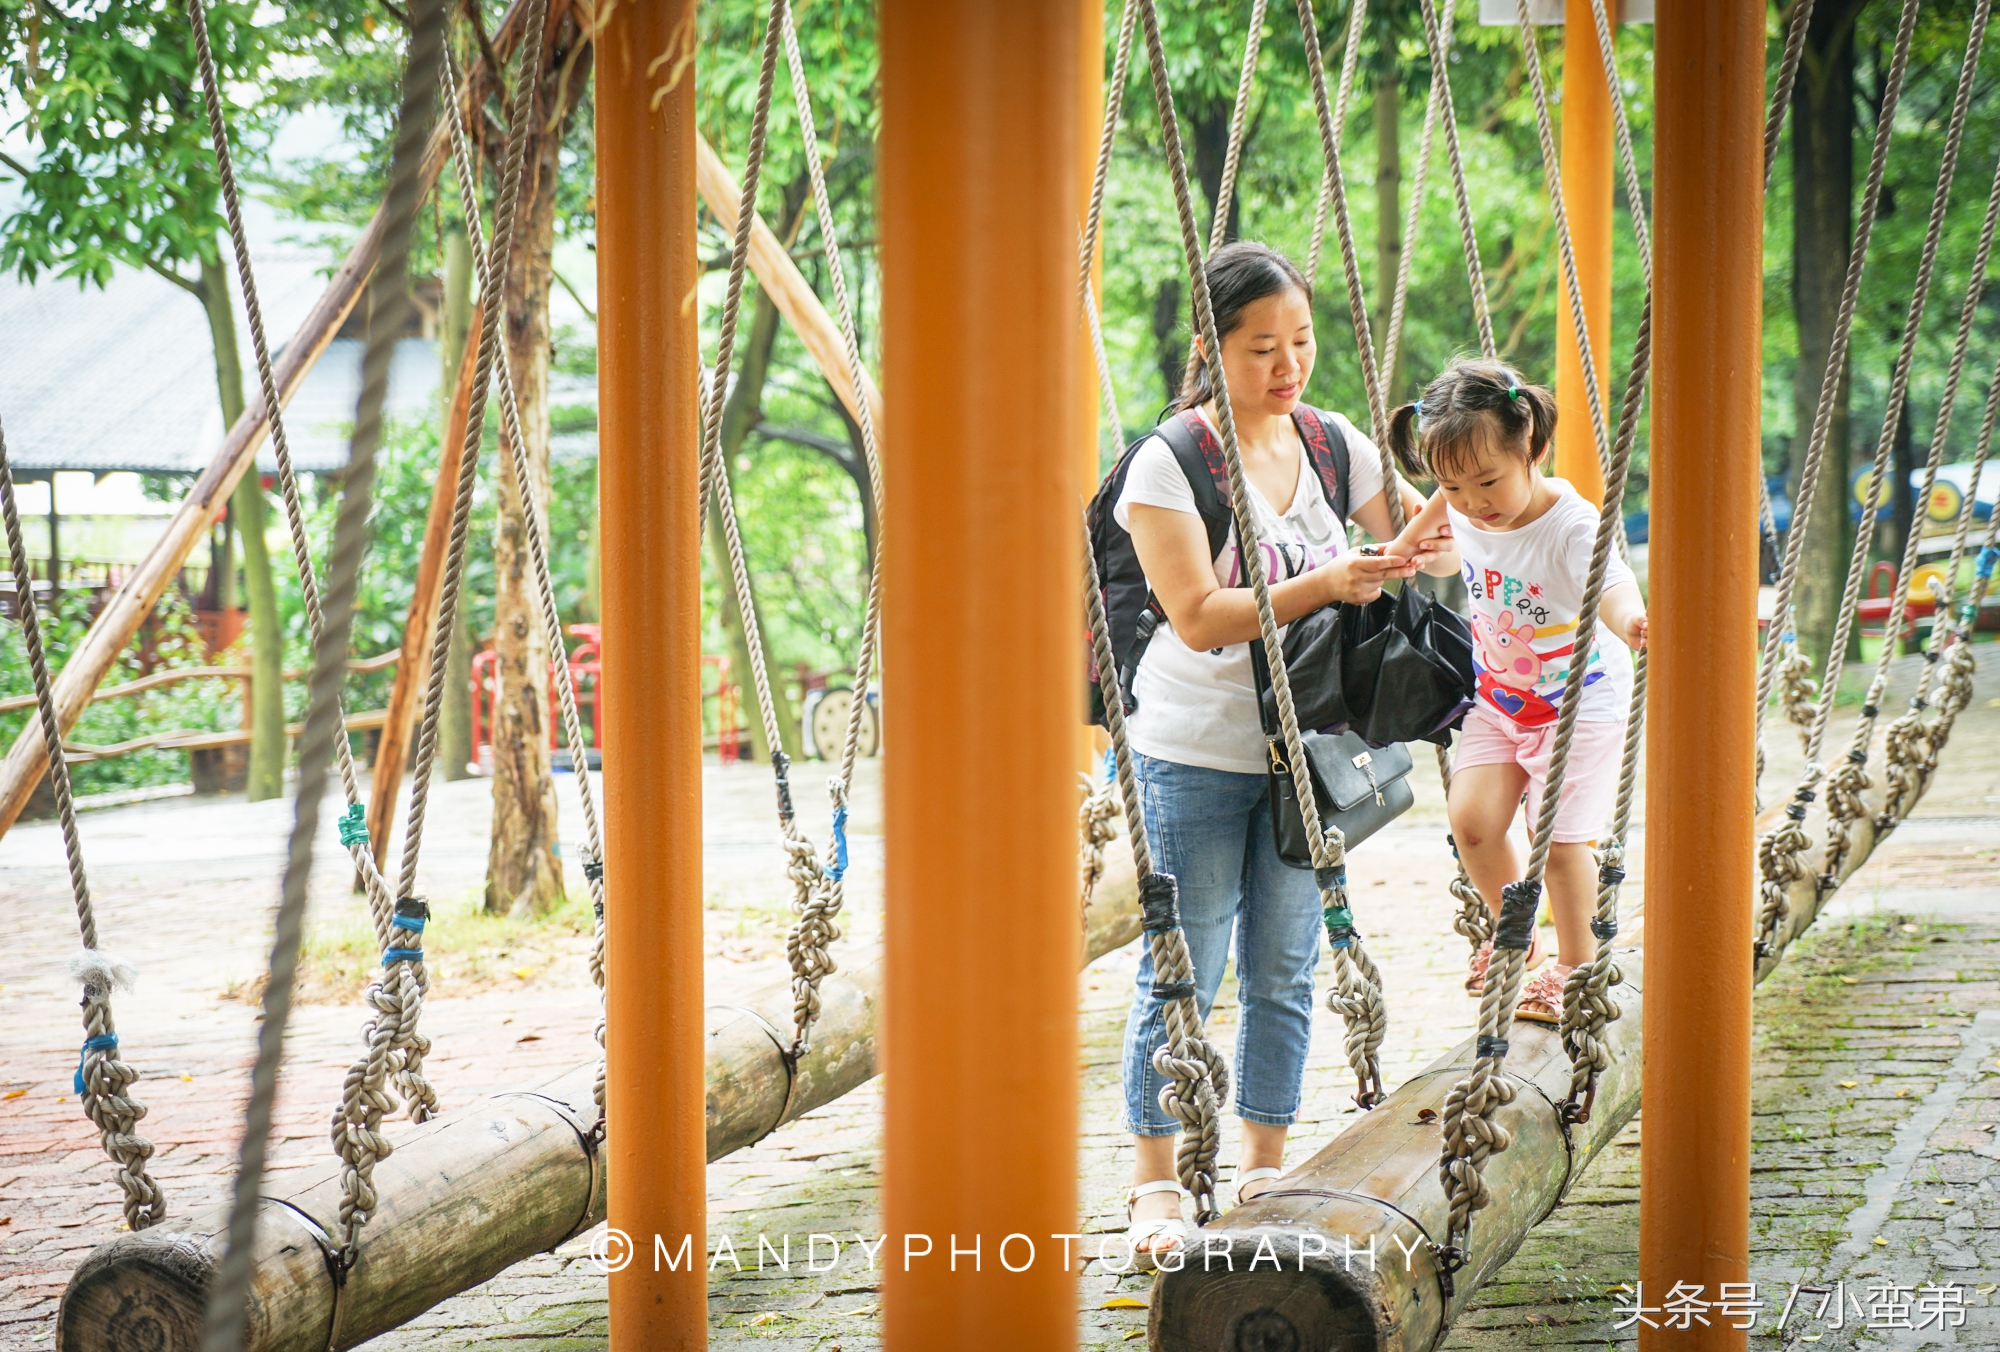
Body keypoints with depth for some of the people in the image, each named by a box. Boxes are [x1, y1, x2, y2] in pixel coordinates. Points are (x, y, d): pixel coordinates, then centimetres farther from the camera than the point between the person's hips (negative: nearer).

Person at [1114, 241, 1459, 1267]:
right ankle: (1155, 1183, 10)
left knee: (1285, 970, 10)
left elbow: (1438, 544, 8)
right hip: (1194, 754, -5)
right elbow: (1196, 618, -20)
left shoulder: (1332, 443, 3)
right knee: (1183, 971, -1)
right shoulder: (1168, 462, -13)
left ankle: (1264, 1169, 22)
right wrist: (1324, 584, -29)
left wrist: (1423, 554, -17)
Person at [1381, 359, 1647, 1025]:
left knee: (1560, 837, -7)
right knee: (1471, 818, -6)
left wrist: (1630, 621, -65)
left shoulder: (1571, 525, -29)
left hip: (1579, 701, -5)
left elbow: (1612, 589, -45)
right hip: (1497, 699, 6)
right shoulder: (1464, 510, -10)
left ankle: (1575, 969, 13)